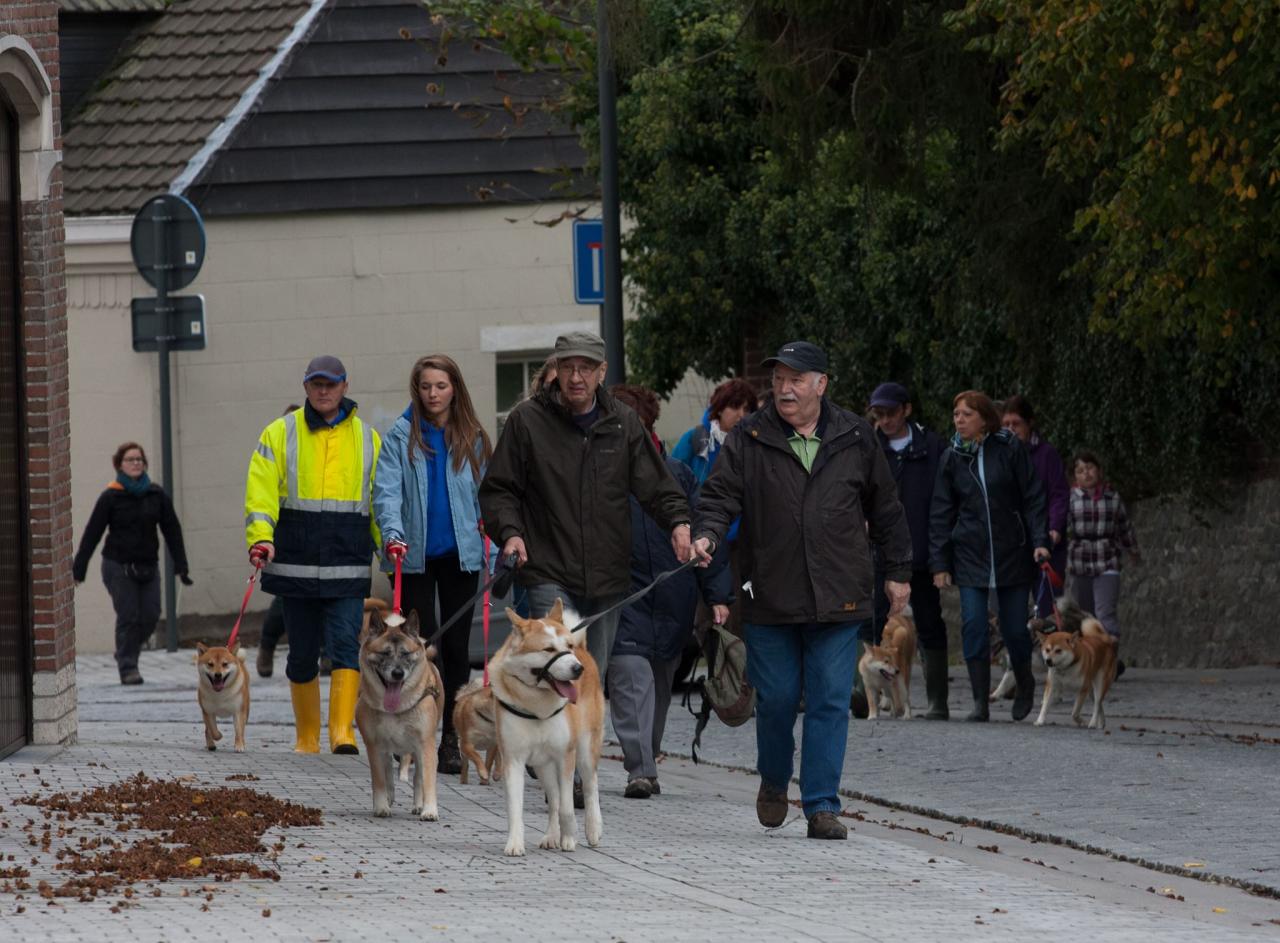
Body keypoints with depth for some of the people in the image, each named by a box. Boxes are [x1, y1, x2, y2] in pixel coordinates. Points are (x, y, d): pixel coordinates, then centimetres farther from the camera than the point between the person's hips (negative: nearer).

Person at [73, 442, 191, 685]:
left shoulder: (156, 495, 4)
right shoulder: (111, 497, -5)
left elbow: (172, 531, 9)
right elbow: (92, 534, -4)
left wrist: (181, 566, 5)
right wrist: (78, 570, -6)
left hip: (148, 566, 4)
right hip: (119, 566, -4)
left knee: (150, 617, 0)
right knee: (128, 617, -6)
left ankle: (126, 653, 24)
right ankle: (127, 667, 4)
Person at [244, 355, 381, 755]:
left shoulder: (368, 439, 11)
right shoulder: (280, 434, 6)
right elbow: (261, 491, -2)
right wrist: (261, 537, -18)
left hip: (349, 565, 0)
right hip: (296, 564, 0)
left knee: (345, 644, -14)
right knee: (302, 654, 7)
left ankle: (343, 732, -20)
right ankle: (306, 736, 19)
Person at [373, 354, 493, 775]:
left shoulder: (473, 439, 7)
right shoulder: (401, 436, -1)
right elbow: (386, 489, -9)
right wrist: (393, 533, -26)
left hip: (460, 554, 2)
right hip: (415, 555, -2)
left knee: (456, 646, 5)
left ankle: (451, 738, 11)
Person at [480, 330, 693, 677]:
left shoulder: (623, 423, 8)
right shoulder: (527, 420, -1)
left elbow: (655, 483, 7)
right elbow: (498, 490, 3)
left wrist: (678, 522, -13)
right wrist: (510, 532, -15)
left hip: (607, 576, 4)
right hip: (549, 574, -4)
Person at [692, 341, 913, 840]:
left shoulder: (855, 438, 7)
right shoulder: (749, 439, 3)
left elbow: (884, 508, 15)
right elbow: (720, 495, 0)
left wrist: (898, 571, 15)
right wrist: (708, 534, -21)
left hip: (838, 599, 0)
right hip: (771, 596, 0)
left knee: (830, 702, -3)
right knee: (776, 699, 4)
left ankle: (822, 806, 0)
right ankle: (774, 781, 31)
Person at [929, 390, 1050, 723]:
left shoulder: (1010, 449, -4)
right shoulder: (951, 458, 4)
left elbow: (1032, 497, 0)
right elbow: (941, 514, 7)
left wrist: (1039, 540, -9)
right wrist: (940, 563, 3)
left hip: (1013, 554, -2)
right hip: (970, 555, 2)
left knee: (1015, 628, 3)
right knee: (973, 626, -9)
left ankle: (1024, 683, 31)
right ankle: (980, 702, -4)